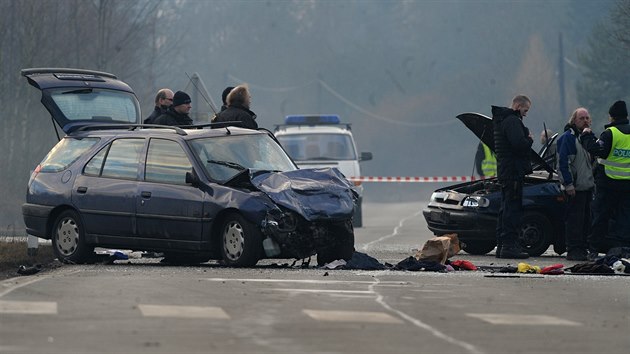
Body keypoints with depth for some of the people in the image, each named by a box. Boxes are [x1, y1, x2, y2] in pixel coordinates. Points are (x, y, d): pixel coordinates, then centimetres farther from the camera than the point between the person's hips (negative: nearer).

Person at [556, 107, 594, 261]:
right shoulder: (568, 137, -9)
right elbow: (563, 162, -14)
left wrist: (594, 181, 19)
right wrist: (568, 184, -19)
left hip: (587, 185, 8)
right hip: (575, 187, -8)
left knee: (586, 219, 10)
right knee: (574, 219, -8)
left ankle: (583, 248, 15)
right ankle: (573, 250, -7)